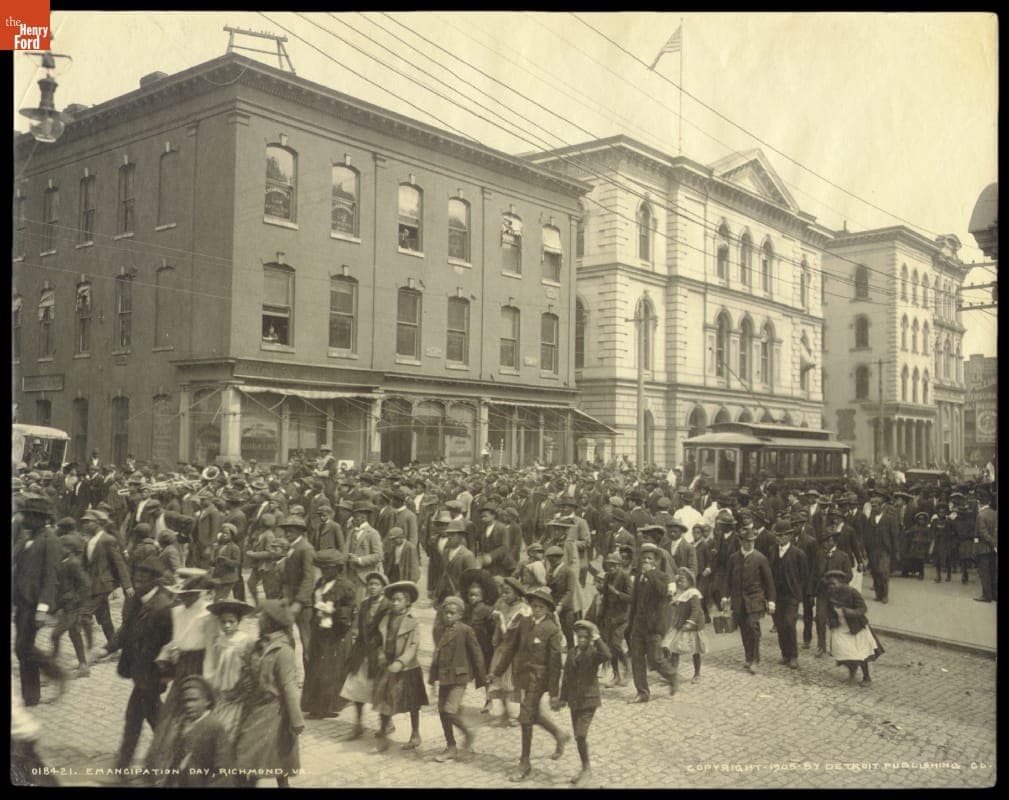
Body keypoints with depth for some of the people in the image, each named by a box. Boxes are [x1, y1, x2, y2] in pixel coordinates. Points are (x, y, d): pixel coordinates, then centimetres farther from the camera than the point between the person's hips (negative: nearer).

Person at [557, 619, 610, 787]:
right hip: (574, 700, 6)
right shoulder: (572, 652, 6)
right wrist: (562, 698, 16)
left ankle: (587, 769, 6)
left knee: (580, 735, -13)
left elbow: (606, 655, -36)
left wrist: (597, 638, -30)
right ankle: (584, 769, 29)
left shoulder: (593, 653, -11)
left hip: (589, 699, -6)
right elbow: (567, 677, 13)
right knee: (578, 736, 13)